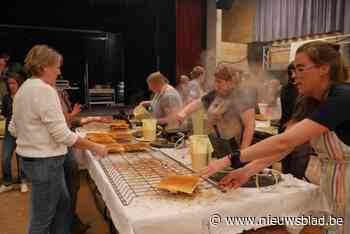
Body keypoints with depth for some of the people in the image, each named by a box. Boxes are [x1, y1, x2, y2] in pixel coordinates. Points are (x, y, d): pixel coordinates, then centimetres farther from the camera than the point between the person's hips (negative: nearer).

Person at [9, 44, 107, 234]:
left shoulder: (24, 88, 9)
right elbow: (62, 134, -24)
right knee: (43, 218, 8)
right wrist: (94, 147, -16)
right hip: (45, 161, -10)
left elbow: (13, 128, 15)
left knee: (63, 205, 22)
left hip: (30, 158, 10)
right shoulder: (45, 90, -21)